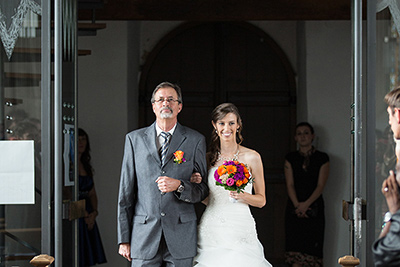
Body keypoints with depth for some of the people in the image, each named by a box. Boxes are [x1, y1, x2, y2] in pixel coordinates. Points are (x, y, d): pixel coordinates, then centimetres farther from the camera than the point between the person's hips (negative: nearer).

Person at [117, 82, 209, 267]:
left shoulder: (195, 140, 7)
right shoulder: (135, 139, 9)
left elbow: (203, 190, 7)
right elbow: (126, 192, 8)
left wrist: (179, 186, -15)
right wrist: (124, 239, 4)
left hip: (181, 238, 0)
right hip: (144, 236, 0)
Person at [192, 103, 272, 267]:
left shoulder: (251, 157, 1)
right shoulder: (208, 158, 9)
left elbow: (261, 200, 4)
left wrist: (242, 196, -14)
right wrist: (196, 184, -2)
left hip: (240, 228, -2)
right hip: (211, 230, 2)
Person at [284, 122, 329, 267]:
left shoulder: (322, 158, 3)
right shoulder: (290, 158, 9)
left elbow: (320, 186, -4)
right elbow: (290, 185, 1)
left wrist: (306, 204, -16)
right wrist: (297, 205, -13)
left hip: (314, 207, -1)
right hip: (294, 208, 2)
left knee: (313, 248, -4)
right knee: (295, 248, -3)